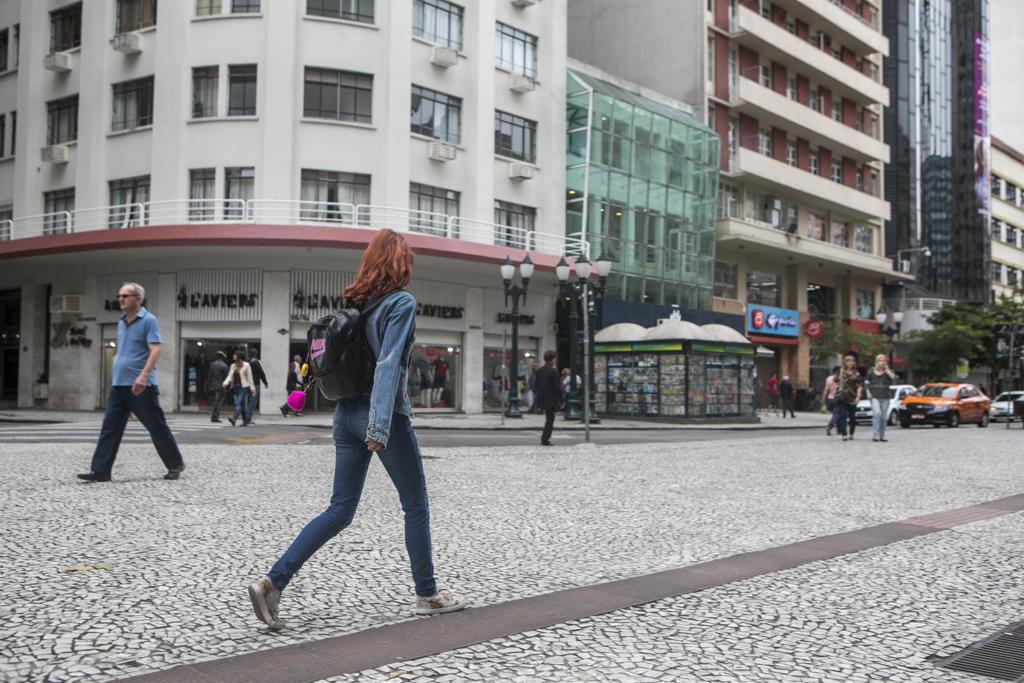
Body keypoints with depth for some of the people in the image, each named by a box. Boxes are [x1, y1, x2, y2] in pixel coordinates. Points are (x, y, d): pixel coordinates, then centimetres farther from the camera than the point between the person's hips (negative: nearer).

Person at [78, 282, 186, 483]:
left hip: (140, 387, -7)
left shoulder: (148, 320, -9)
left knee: (157, 428, 1)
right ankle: (100, 470, 2)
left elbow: (155, 351, -18)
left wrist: (143, 375, -29)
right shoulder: (121, 323, 15)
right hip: (118, 385, 7)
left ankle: (175, 465, 15)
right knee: (110, 428, 1)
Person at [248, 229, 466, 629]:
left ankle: (272, 583, -2)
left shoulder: (355, 303, 11)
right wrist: (380, 427, -25)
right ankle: (427, 594, 21)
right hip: (382, 416, -7)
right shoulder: (401, 303, -10)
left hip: (347, 414, 7)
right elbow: (388, 365, -20)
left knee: (340, 510, 9)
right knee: (416, 507, 10)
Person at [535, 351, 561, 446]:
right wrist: (560, 399, -7)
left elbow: (535, 384, 8)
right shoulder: (553, 371, -16)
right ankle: (545, 439, 3)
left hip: (542, 399, 7)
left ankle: (545, 436, 22)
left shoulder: (539, 370, 4)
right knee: (550, 420, 4)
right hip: (551, 399, -7)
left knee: (549, 419, 21)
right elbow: (557, 387, -16)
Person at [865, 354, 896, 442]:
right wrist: (868, 392, 0)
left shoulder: (888, 372, 5)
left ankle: (882, 436, 17)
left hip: (885, 397, 2)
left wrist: (887, 371, -12)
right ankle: (875, 435, -22)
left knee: (884, 417, 6)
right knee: (877, 413, -21)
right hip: (874, 397, -2)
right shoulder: (871, 371, 4)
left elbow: (894, 379, -13)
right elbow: (866, 383, 12)